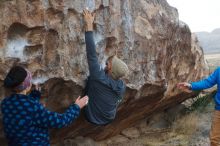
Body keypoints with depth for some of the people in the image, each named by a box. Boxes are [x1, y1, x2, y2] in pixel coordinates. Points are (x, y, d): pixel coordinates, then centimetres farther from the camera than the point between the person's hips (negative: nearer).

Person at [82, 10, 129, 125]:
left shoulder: (99, 78, -35)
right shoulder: (122, 87, -17)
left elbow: (92, 55, -38)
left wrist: (89, 25, -34)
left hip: (93, 120, -6)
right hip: (109, 120, 6)